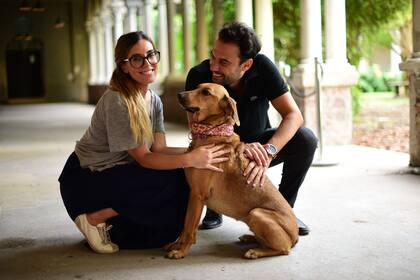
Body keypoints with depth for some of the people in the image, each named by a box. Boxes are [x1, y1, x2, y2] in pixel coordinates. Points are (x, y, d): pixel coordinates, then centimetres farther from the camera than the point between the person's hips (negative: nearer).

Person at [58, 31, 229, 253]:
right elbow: (143, 158, -21)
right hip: (85, 179, -8)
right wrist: (189, 159, -34)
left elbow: (159, 149, -6)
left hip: (117, 174, 8)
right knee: (175, 182, -21)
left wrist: (198, 151, -21)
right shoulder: (116, 101, -23)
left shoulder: (154, 100, 3)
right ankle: (96, 218, -12)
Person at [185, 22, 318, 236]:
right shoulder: (198, 76, -25)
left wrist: (268, 152, -44)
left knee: (305, 139, -25)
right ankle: (214, 210, 0)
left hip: (258, 143, 1)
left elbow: (293, 115, -25)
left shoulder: (262, 66, -22)